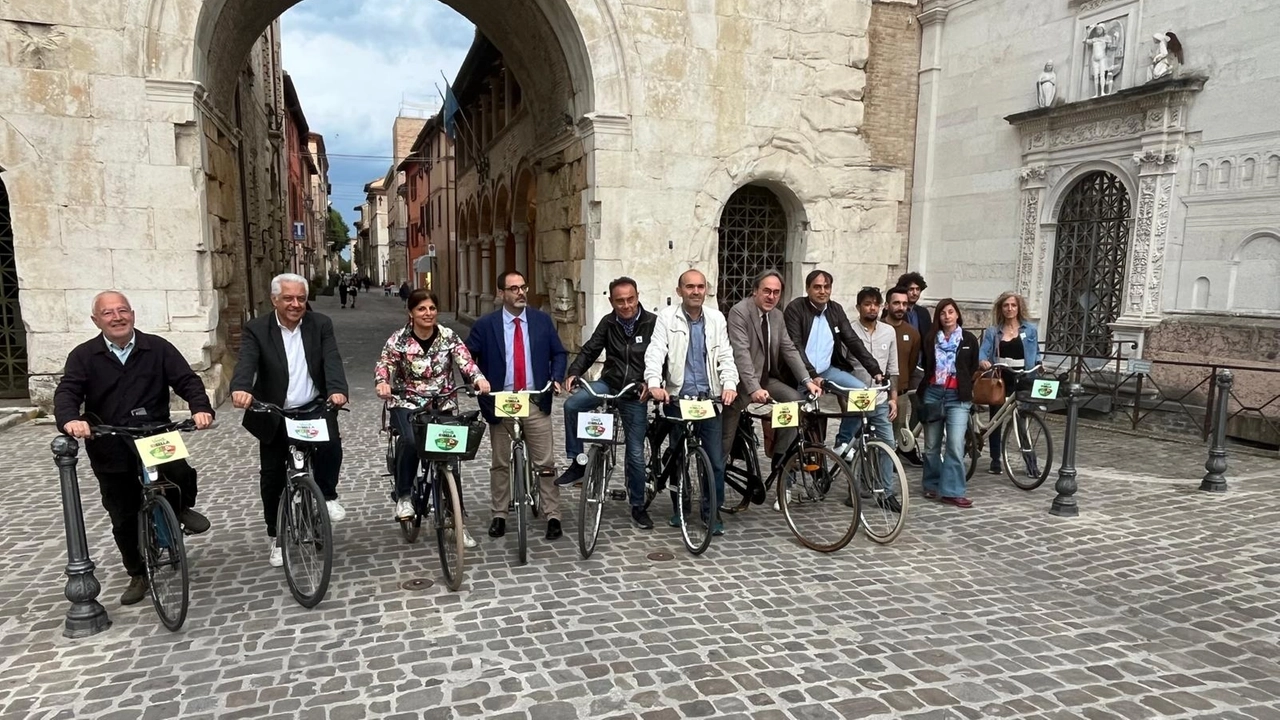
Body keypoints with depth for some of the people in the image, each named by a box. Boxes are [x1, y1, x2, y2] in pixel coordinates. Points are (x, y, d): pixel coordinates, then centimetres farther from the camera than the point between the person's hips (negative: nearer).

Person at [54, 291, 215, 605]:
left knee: (182, 475, -30)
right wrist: (70, 419, -31)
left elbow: (187, 380, -6)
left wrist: (201, 408, -25)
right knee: (123, 517, 10)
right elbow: (67, 392, -9)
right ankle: (138, 575, 29)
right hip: (110, 448, 1)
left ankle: (182, 509, 5)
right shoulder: (83, 356, 1)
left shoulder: (157, 348, 0)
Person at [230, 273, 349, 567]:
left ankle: (327, 495, 1)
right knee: (272, 478, 8)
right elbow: (246, 362, -21)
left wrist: (337, 389, -34)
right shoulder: (256, 329, -5)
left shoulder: (321, 325, -1)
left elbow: (332, 359, -14)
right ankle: (277, 538, 27)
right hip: (274, 416, 1)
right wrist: (241, 388, -43)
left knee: (330, 445, -28)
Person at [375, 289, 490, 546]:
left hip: (442, 405, 2)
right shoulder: (398, 339, -5)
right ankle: (403, 496, -8)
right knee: (411, 441, -32)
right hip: (407, 404, -2)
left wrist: (479, 378, -36)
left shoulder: (449, 337, -3)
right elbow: (384, 364, -11)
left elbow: (465, 362, -14)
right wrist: (382, 383, -34)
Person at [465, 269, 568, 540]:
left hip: (536, 402, 0)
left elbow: (559, 353, 9)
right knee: (500, 463, 11)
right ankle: (499, 516, 24)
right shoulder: (485, 325, -2)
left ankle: (553, 516, 12)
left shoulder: (543, 320, 3)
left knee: (545, 463, 2)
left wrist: (556, 378, -7)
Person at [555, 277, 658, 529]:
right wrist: (574, 372, -12)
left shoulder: (653, 323, -9)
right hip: (608, 384, 2)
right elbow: (590, 350, 5)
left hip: (636, 394, -2)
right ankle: (577, 462, -9)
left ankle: (638, 506, 20)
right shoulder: (608, 323, 0)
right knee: (572, 405, -25)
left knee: (636, 453, 2)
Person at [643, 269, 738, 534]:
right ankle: (679, 509, 28)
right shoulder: (667, 317, -1)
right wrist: (654, 383, -27)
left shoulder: (717, 319, 8)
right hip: (678, 399, -1)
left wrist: (729, 384, -14)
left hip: (711, 399, 2)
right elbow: (655, 352, -11)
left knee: (716, 460, 0)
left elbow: (725, 355, 4)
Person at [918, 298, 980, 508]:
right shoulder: (930, 339, 7)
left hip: (958, 397, -2)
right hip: (932, 394, 2)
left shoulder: (969, 340, 4)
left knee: (956, 446, -11)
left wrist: (970, 391, 1)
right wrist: (920, 391, 3)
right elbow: (924, 367, 10)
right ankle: (932, 485, 24)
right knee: (931, 446, 11)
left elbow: (973, 369, 8)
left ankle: (952, 492, -7)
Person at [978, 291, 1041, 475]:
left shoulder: (1030, 330, 7)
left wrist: (1039, 364, -11)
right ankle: (995, 461, 14)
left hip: (1021, 380, -1)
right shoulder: (992, 331, 7)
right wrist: (982, 361, -27)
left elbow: (1035, 353, 10)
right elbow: (983, 350, -5)